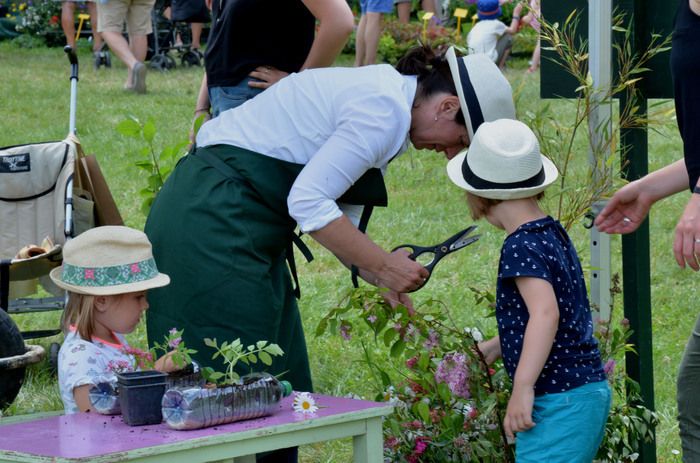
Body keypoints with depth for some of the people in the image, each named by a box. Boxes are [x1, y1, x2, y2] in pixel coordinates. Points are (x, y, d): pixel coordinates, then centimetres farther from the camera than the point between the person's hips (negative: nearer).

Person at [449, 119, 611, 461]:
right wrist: (490, 350, 29)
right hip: (588, 388, 10)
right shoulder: (554, 234, 14)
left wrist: (522, 388, -32)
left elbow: (545, 313, -30)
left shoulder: (522, 246, -16)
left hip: (558, 401, -10)